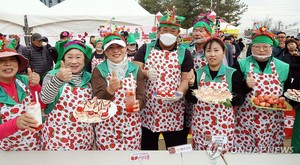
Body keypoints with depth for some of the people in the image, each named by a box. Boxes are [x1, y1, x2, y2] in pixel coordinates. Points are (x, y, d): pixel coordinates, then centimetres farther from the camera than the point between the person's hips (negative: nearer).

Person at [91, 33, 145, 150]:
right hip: (107, 128, -2)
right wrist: (110, 89, -31)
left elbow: (141, 96, 1)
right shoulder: (99, 70, -3)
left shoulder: (135, 69, 3)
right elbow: (98, 100, -11)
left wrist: (138, 104, -22)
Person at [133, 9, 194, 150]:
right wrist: (146, 73, -19)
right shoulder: (145, 48, 8)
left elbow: (186, 79, 0)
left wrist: (179, 93, -19)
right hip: (148, 107, 1)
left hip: (173, 110, -1)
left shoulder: (184, 53, 7)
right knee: (147, 147, 14)